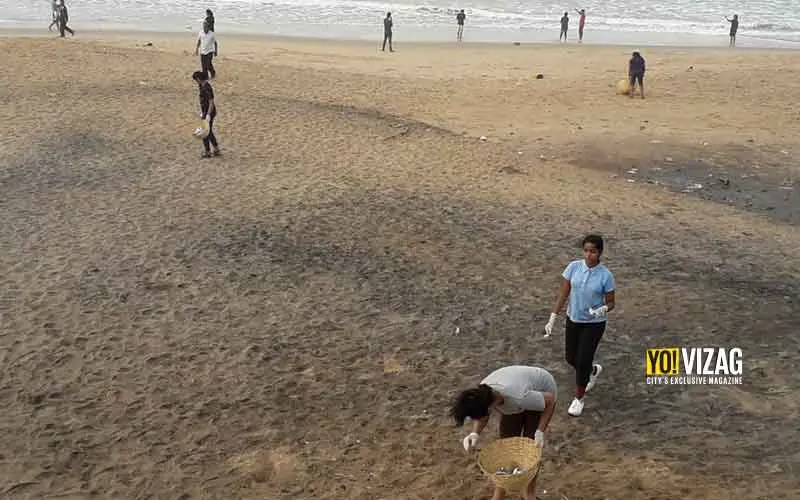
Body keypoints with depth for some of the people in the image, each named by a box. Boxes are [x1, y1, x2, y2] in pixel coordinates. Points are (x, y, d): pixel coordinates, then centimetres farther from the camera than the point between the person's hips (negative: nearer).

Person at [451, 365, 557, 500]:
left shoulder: (518, 398, -46)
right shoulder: (481, 393, -30)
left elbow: (550, 398, -29)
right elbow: (481, 417, -8)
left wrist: (540, 431, -31)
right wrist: (474, 434, -29)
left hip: (543, 392, -5)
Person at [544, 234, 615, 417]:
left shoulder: (606, 275, -16)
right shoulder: (573, 267, -10)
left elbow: (610, 303, -7)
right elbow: (562, 295, -5)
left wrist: (603, 309, -30)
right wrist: (552, 319, -9)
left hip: (594, 324, -4)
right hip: (573, 320, 4)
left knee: (582, 361, -5)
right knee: (571, 358, 14)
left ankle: (579, 398, 20)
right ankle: (593, 370, 49)